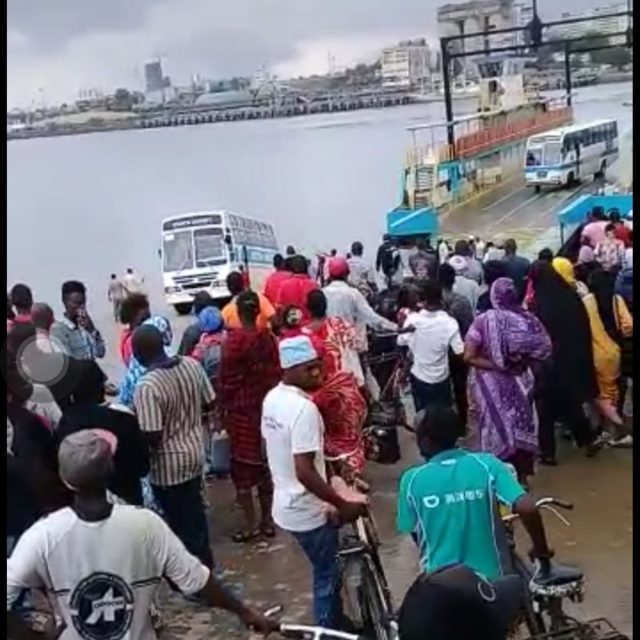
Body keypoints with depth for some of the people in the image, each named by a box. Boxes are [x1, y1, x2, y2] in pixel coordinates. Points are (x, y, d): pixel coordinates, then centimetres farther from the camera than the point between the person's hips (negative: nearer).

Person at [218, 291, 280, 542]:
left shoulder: (233, 340, -15)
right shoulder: (268, 337, -3)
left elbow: (226, 379, -12)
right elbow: (276, 374, 2)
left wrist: (223, 409, -1)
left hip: (241, 409, -4)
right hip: (266, 406, 5)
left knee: (242, 464, 6)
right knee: (265, 461, 15)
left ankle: (250, 524, 11)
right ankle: (267, 519, 24)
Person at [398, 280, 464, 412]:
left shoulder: (412, 319, -16)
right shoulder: (449, 323, -22)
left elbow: (401, 342, -1)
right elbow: (460, 353, -21)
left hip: (418, 377, 2)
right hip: (440, 379, -2)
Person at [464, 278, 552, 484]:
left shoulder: (484, 320, -13)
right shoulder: (527, 320, -10)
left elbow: (469, 356, -16)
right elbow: (543, 349, -7)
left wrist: (497, 366, -12)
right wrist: (521, 363, -1)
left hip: (491, 383, -2)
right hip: (519, 381, 2)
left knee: (497, 427, 11)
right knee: (522, 425, 17)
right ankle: (521, 476, 26)